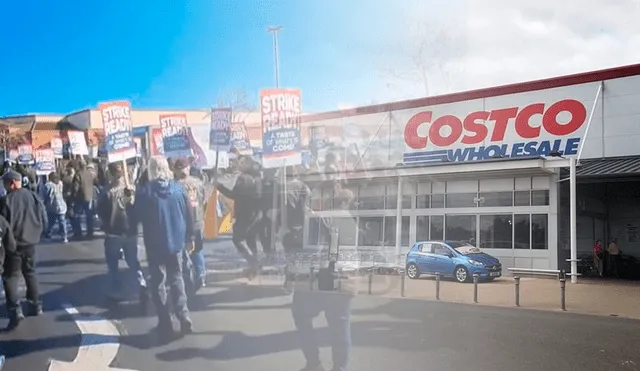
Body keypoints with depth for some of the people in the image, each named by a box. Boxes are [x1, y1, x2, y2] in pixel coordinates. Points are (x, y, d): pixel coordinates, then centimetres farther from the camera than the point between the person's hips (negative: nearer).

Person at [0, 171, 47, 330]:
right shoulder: (33, 196, -1)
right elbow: (44, 219, 4)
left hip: (13, 244, -5)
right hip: (31, 242, 5)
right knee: (30, 273, 20)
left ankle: (15, 310, -10)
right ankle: (36, 306, 25)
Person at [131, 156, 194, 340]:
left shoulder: (144, 191, -11)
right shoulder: (178, 188, -3)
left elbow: (135, 218, -5)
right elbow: (189, 214, 1)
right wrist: (189, 236, 12)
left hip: (155, 245, -3)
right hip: (176, 242, 3)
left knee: (158, 284, 8)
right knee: (177, 279, 19)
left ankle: (166, 325, 7)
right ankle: (184, 317, 11)